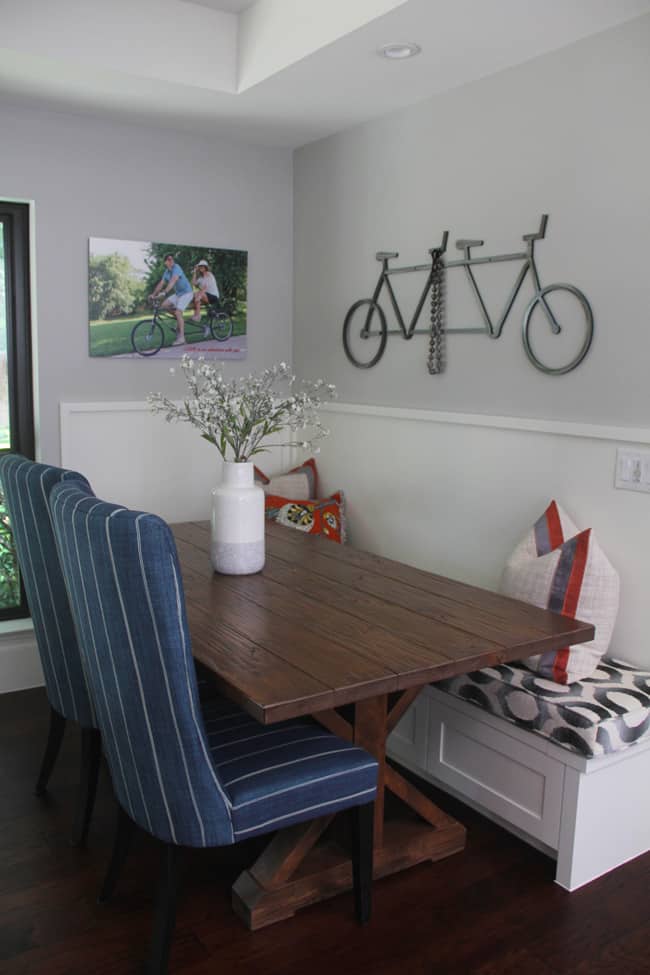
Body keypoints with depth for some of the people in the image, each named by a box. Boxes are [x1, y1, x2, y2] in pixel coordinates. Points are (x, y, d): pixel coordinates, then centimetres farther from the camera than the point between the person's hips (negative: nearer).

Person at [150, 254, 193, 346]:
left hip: (186, 293, -8)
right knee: (164, 304, -4)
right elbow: (161, 283, 3)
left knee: (178, 312, -19)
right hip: (178, 293, 8)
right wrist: (153, 294, -8)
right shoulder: (167, 271, 5)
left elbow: (173, 281, -36)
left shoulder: (176, 268, -21)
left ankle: (181, 338, -18)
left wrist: (164, 292, -47)